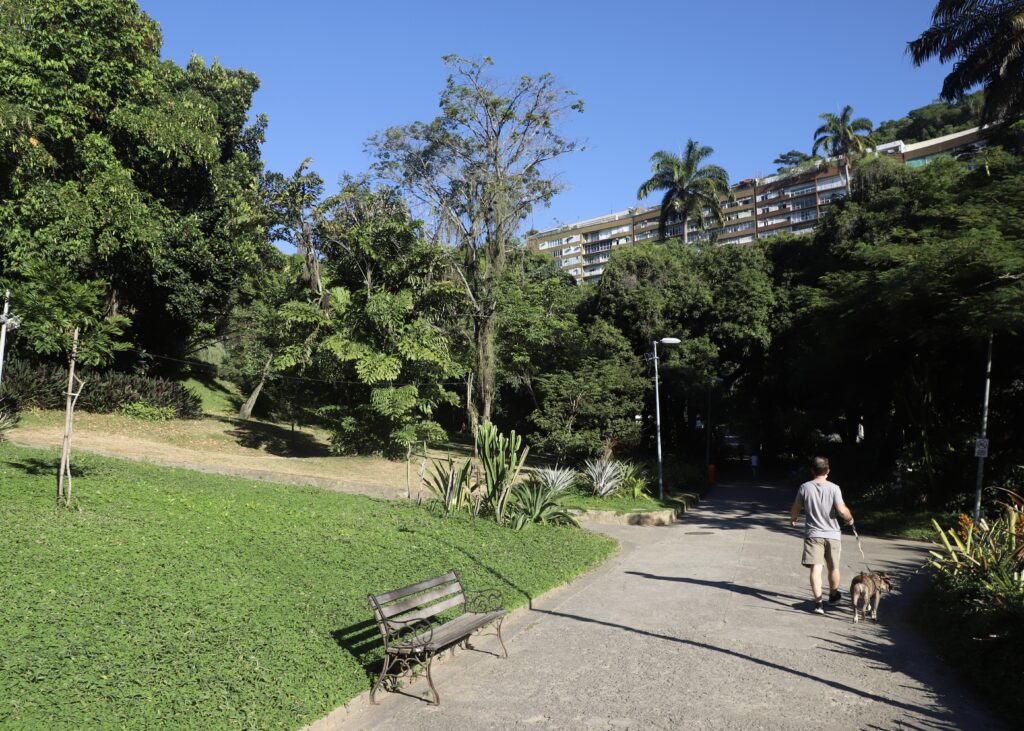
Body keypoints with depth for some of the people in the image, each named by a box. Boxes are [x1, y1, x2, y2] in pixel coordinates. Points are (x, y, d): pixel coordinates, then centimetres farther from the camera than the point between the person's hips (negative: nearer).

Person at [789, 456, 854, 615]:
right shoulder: (834, 488, -9)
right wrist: (850, 518, 7)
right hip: (832, 534, 1)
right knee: (833, 568, 19)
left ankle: (818, 602, -15)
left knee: (815, 568, -6)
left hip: (813, 534, -1)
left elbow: (795, 509, 3)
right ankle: (833, 595, 39)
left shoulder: (805, 487, -5)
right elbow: (842, 510, -16)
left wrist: (792, 519, 24)